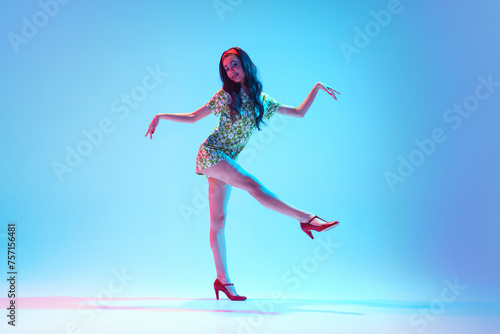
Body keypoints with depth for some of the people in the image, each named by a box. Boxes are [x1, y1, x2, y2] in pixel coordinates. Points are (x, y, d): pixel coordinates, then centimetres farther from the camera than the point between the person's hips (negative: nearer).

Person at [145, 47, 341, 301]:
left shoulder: (261, 99, 9)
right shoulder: (225, 95, -1)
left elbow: (299, 112, 13)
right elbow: (193, 117, 6)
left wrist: (317, 87, 10)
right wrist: (160, 116, 1)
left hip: (225, 161, 5)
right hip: (210, 153, -4)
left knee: (218, 221, 3)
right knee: (253, 185, -24)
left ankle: (223, 279, 4)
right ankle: (307, 219, -24)